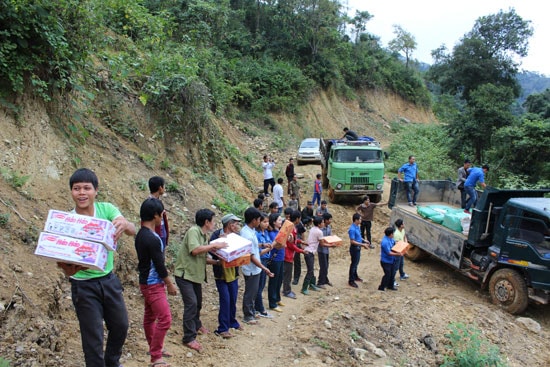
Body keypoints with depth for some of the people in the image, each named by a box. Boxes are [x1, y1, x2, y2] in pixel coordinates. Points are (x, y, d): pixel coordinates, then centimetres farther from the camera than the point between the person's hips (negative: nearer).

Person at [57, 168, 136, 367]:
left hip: (109, 280, 4)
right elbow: (65, 261, -22)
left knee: (121, 326, 18)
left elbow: (132, 231, -27)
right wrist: (69, 268, -47)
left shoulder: (107, 209, -11)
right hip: (84, 286, -3)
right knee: (93, 337, 5)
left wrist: (125, 224, -51)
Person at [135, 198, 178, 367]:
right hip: (153, 285, -10)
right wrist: (170, 284, -9)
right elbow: (159, 265, -19)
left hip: (148, 283, 10)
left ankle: (153, 348, 33)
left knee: (150, 317, 19)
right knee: (165, 319, -7)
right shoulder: (152, 238, -24)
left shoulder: (141, 234, 5)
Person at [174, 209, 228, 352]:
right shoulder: (193, 231, -17)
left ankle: (196, 325, 45)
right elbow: (195, 250, -31)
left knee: (198, 303, 21)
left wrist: (217, 262, 1)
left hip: (196, 274, 9)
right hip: (184, 274, -9)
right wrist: (214, 245, -23)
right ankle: (189, 338, -6)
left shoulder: (204, 236, 10)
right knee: (191, 303, -14)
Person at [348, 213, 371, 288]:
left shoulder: (357, 227, 3)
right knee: (354, 264, 0)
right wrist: (362, 244, -26)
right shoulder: (352, 229, -27)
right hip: (354, 248, -9)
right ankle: (351, 281, 11)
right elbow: (352, 241, -26)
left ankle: (355, 276, 39)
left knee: (356, 263, 22)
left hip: (358, 248, 9)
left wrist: (364, 240, 6)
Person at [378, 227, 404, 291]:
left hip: (391, 260, 9)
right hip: (386, 261, -9)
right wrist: (397, 254, -28)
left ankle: (390, 286, 34)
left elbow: (394, 243, 20)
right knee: (387, 274, -3)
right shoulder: (385, 242, -29)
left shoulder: (391, 239, 0)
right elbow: (389, 253, -28)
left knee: (392, 274, 17)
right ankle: (381, 287, 11)